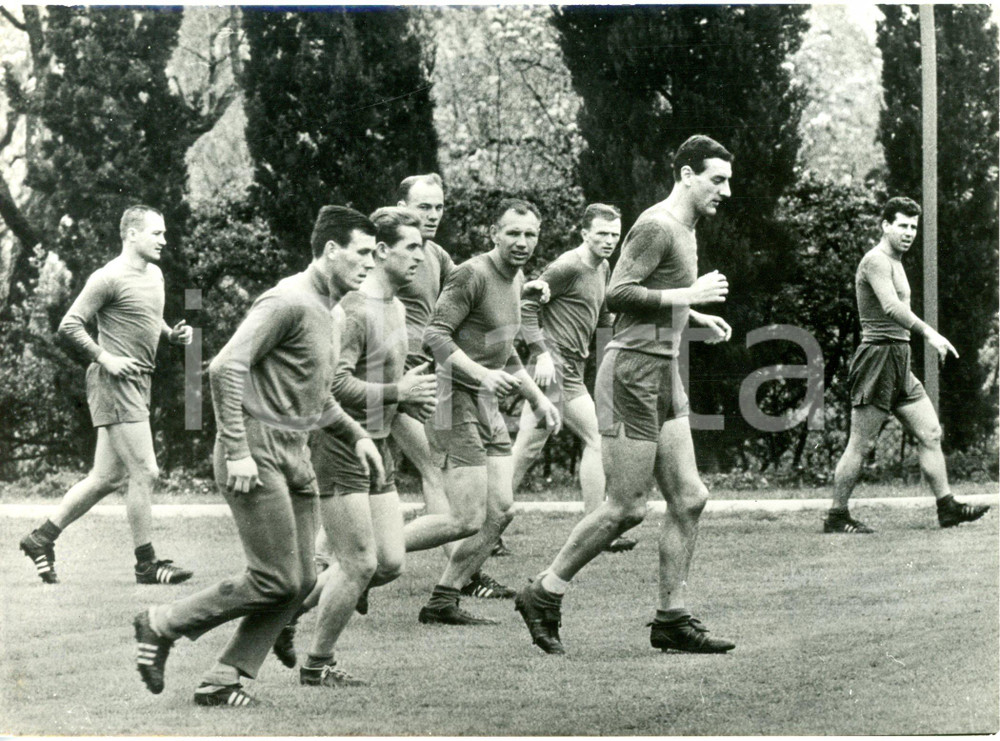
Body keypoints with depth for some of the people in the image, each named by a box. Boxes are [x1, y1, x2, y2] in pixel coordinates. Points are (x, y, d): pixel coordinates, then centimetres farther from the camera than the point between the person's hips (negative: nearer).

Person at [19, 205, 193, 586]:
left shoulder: (154, 274, 15)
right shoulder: (109, 278, -12)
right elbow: (69, 326, -12)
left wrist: (172, 334, 10)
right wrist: (106, 359, -18)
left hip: (138, 384, 9)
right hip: (115, 384, -9)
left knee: (106, 477, 11)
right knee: (144, 472, -9)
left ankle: (42, 537, 20)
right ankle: (146, 563, -2)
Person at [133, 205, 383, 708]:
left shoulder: (327, 309, 17)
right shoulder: (289, 302, -14)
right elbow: (225, 368, -21)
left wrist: (354, 434, 17)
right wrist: (237, 452, -23)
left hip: (294, 455, 10)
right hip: (257, 453, -10)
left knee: (300, 580, 4)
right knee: (277, 580, -10)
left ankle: (223, 680, 8)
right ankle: (161, 626, 4)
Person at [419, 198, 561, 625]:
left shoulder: (515, 280, 17)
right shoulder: (473, 275, -13)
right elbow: (435, 336, -20)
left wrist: (537, 398, 23)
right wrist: (481, 374, -29)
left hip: (487, 405, 10)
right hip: (455, 402, -10)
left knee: (499, 513, 4)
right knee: (469, 519, -13)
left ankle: (442, 603, 9)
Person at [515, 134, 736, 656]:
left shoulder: (683, 230, 18)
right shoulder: (657, 226, -13)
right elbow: (618, 295, -20)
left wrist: (698, 317, 17)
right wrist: (688, 295, -18)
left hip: (663, 374, 10)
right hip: (632, 372, -10)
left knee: (688, 498, 5)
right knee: (626, 507, -7)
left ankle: (672, 618, 9)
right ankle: (542, 596, 5)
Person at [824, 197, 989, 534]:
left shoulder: (894, 263, 21)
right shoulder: (876, 260, -12)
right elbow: (891, 307, -28)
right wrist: (929, 333, -37)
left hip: (899, 365, 10)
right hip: (878, 356, -10)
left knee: (930, 434, 6)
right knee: (862, 444, -6)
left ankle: (947, 506, 9)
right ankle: (836, 516, 0)